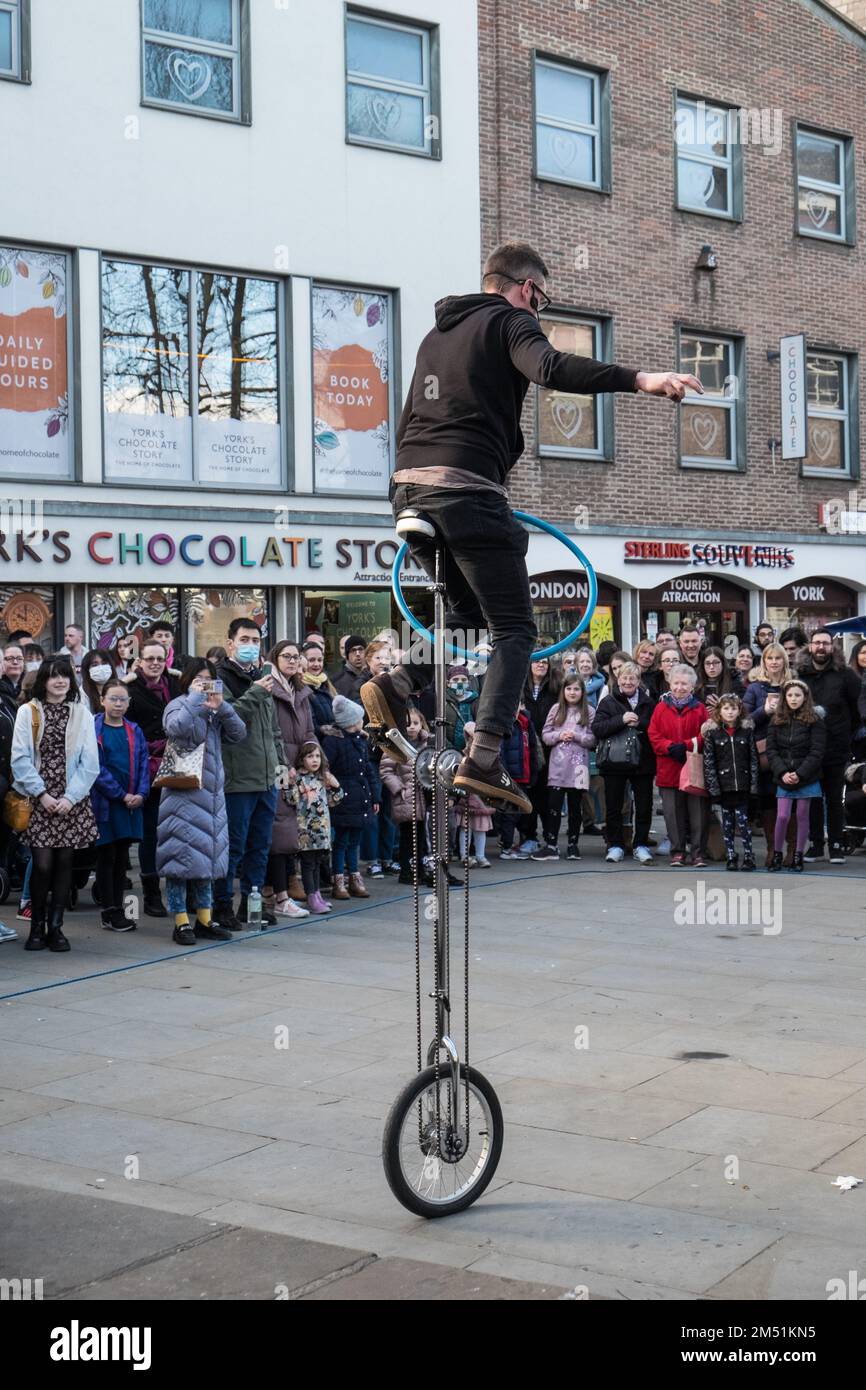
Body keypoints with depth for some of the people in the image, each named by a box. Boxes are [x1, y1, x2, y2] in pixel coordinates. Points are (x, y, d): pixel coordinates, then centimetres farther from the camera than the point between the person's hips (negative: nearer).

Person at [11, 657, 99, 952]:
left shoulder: (82, 714, 7)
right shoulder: (28, 712, 3)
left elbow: (90, 763, 2)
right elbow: (20, 758, -2)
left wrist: (70, 797, -8)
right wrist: (41, 794, -10)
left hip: (72, 802, 2)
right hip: (38, 800, -2)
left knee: (64, 863, 2)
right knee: (42, 864, -8)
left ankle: (55, 927, 11)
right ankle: (37, 926, 8)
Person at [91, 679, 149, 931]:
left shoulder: (135, 732, 11)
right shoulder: (93, 730, -5)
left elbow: (143, 765, 8)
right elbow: (96, 768, -11)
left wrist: (141, 794, -8)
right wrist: (121, 795, -14)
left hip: (131, 803, 5)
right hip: (105, 803, -5)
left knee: (122, 858, 9)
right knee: (106, 857, 1)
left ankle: (118, 909, 16)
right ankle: (109, 913, 6)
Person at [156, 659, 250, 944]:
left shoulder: (214, 711, 17)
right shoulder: (179, 705, -2)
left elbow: (239, 734, 5)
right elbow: (176, 728, -23)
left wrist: (221, 706, -7)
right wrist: (195, 697, -15)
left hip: (211, 792, 7)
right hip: (183, 791, -7)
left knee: (207, 853, 10)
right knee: (182, 853, -6)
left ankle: (204, 919, 17)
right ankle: (181, 922, -2)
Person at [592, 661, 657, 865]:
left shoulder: (648, 702, 6)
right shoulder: (608, 702, 2)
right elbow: (597, 728, -10)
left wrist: (639, 723, -16)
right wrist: (621, 720, -19)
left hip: (642, 762, 1)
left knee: (644, 806, 4)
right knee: (614, 806, 5)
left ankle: (641, 845, 15)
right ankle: (615, 846, 14)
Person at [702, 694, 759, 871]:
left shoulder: (747, 730, 5)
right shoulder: (712, 732, 1)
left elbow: (753, 758, 5)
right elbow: (708, 761, -1)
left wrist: (753, 783, -2)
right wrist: (713, 786, -7)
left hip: (742, 783, 0)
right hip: (723, 784, 0)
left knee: (742, 819, -5)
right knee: (727, 821, 6)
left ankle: (748, 857, 2)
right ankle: (731, 857, 14)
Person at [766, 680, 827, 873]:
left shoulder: (815, 721, -3)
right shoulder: (776, 721, 5)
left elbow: (817, 752, -7)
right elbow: (771, 750, 1)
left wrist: (800, 774, -15)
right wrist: (782, 772, -12)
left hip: (807, 777, -1)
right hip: (784, 777, 1)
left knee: (802, 816, 4)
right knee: (782, 816, -4)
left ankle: (798, 856, 12)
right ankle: (777, 855, 8)